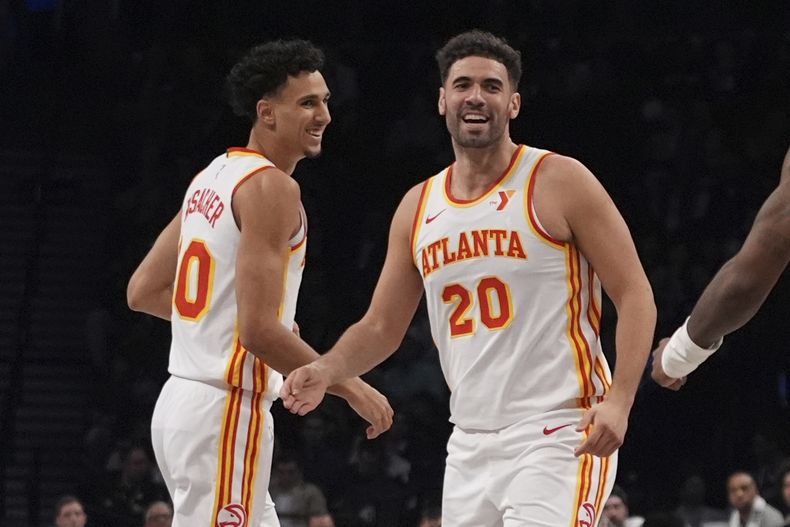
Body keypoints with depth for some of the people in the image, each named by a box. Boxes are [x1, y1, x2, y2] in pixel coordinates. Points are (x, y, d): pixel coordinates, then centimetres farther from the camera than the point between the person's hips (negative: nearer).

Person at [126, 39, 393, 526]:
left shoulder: (212, 177, 14)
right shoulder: (271, 187, -14)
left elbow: (143, 293, 20)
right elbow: (258, 331, -21)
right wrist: (350, 388, -12)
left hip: (181, 400, 10)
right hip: (226, 412, -10)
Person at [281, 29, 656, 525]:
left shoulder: (559, 182, -5)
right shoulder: (418, 208, 12)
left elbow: (636, 297, -7)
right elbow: (381, 328, 18)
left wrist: (618, 400, -21)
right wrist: (327, 370, -3)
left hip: (556, 436, -6)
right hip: (471, 443, 6)